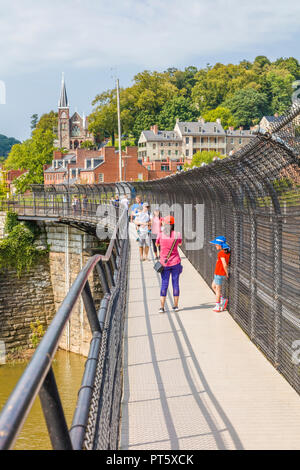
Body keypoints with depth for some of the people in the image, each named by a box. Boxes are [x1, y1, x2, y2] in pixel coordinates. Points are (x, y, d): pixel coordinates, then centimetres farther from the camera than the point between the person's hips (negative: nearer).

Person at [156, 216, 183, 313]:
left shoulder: (160, 234, -9)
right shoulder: (177, 234, -6)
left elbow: (157, 244, 11)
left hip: (164, 263, 0)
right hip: (175, 262, 0)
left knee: (164, 284, 4)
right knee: (175, 283, 9)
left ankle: (162, 307, 2)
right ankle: (176, 306, 14)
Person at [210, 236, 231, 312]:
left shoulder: (221, 253, -21)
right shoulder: (227, 251, 6)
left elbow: (224, 264, -25)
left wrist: (227, 273, -13)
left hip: (219, 274, -9)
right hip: (217, 273, 9)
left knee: (218, 289, 1)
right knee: (213, 286, 21)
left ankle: (217, 306, 9)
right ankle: (223, 300, 19)